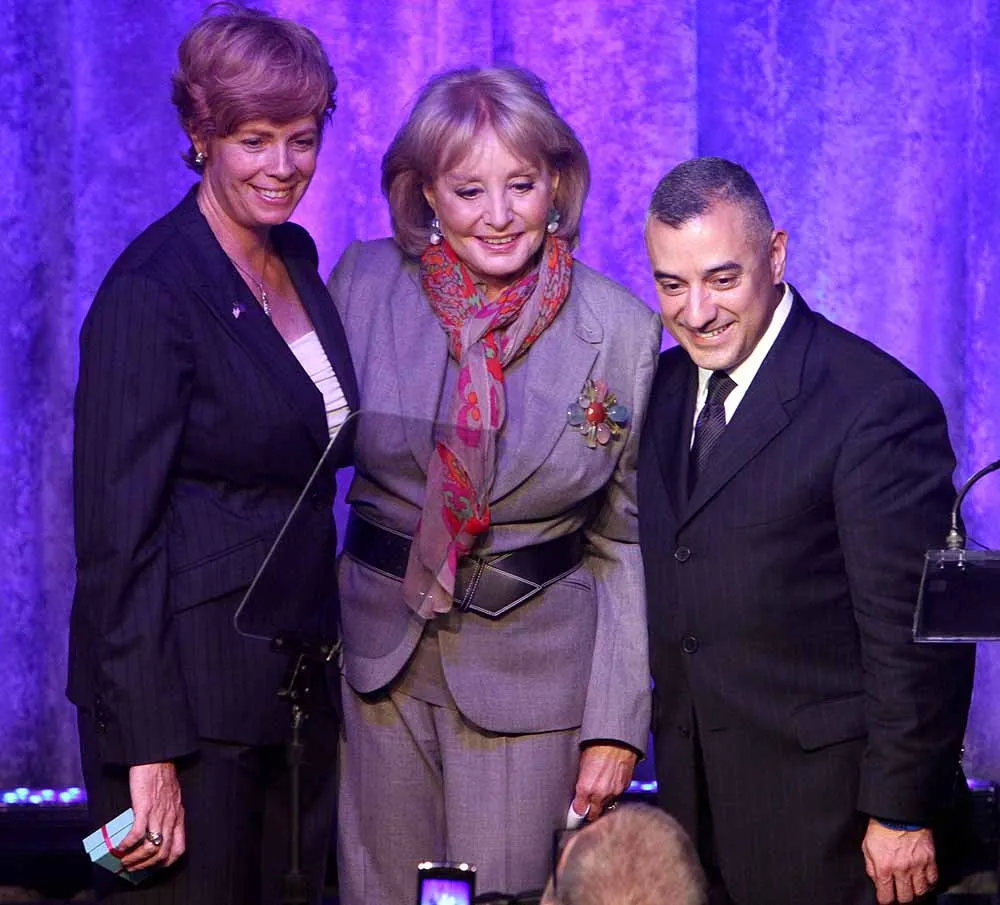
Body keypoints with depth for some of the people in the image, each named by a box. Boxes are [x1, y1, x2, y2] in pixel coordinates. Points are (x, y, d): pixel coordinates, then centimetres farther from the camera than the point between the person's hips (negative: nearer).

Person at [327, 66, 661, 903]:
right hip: (379, 651, 2)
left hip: (531, 667, -2)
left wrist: (617, 723, -4)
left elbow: (625, 542, -1)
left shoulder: (621, 331, -7)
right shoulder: (365, 283, -4)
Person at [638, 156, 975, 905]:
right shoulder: (665, 387, 8)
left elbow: (915, 637, -16)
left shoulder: (878, 406, -16)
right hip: (696, 793, 7)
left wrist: (902, 813, -15)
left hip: (823, 806, -7)